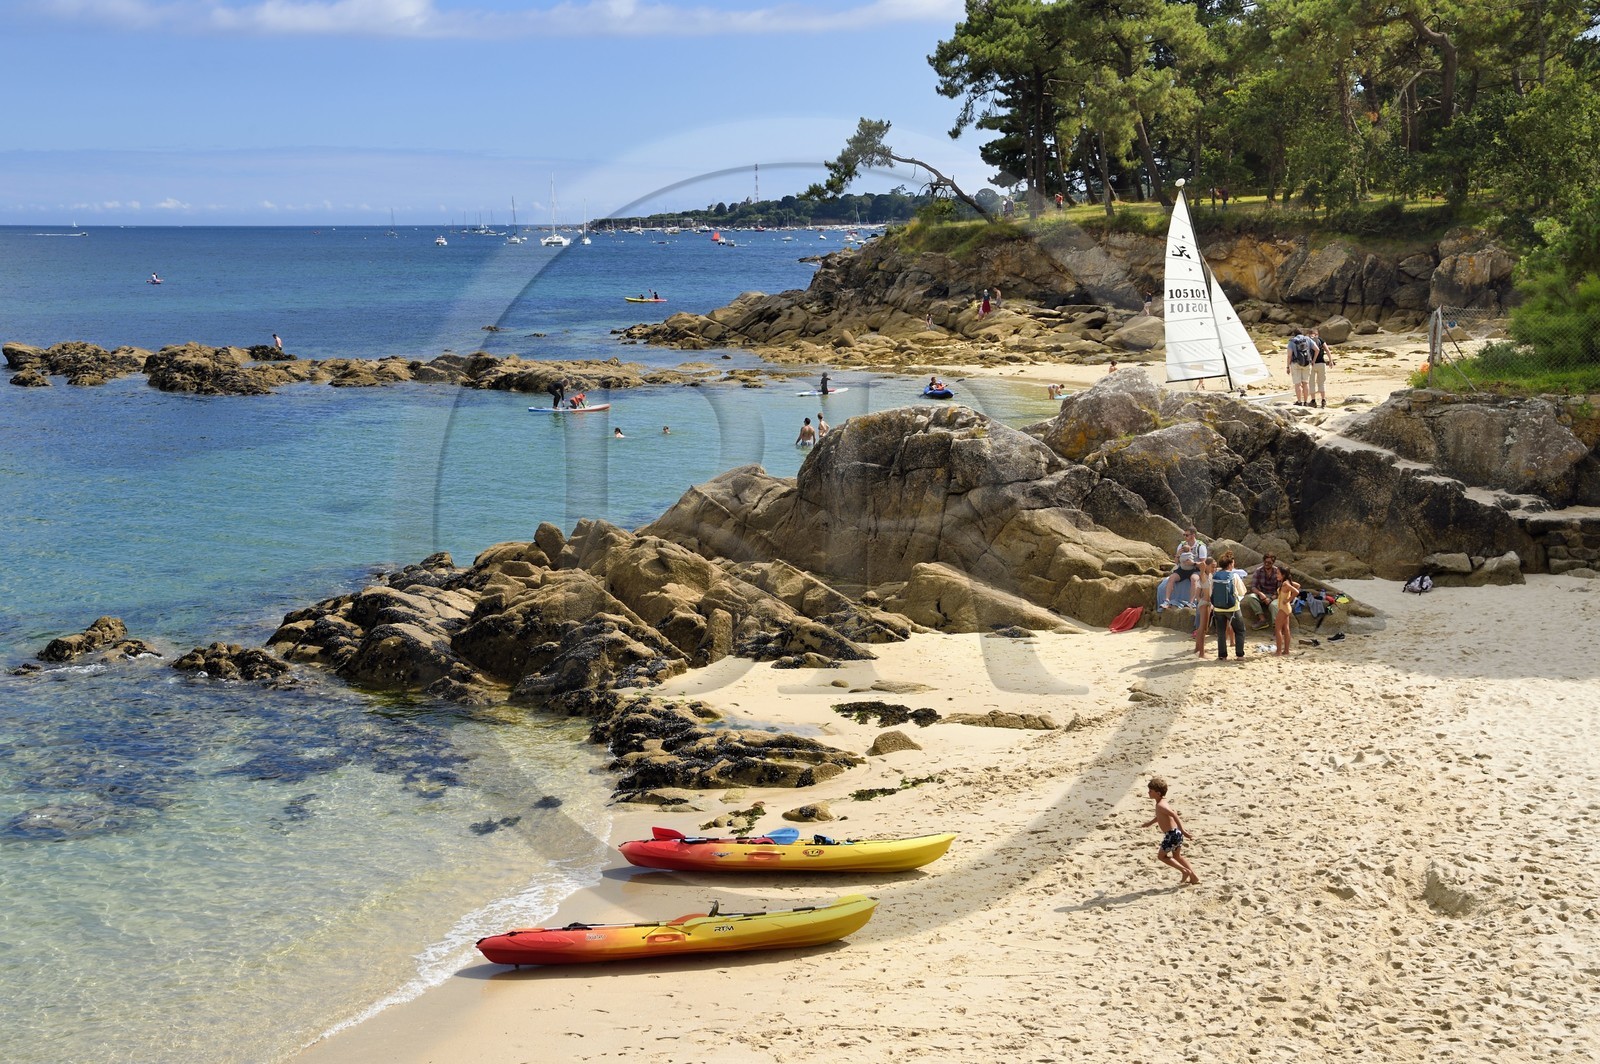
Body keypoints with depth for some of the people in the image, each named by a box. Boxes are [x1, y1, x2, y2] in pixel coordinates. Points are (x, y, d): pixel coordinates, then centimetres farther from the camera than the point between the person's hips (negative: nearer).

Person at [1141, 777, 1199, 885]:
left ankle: (1185, 871, 3)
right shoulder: (1162, 802, 11)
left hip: (1172, 834, -9)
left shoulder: (1160, 805, -19)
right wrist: (1149, 823, 42)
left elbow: (1174, 815, -31)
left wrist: (1183, 831, -31)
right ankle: (1194, 878, 25)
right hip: (1177, 832, 9)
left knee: (1161, 856, 8)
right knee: (1177, 856, 24)